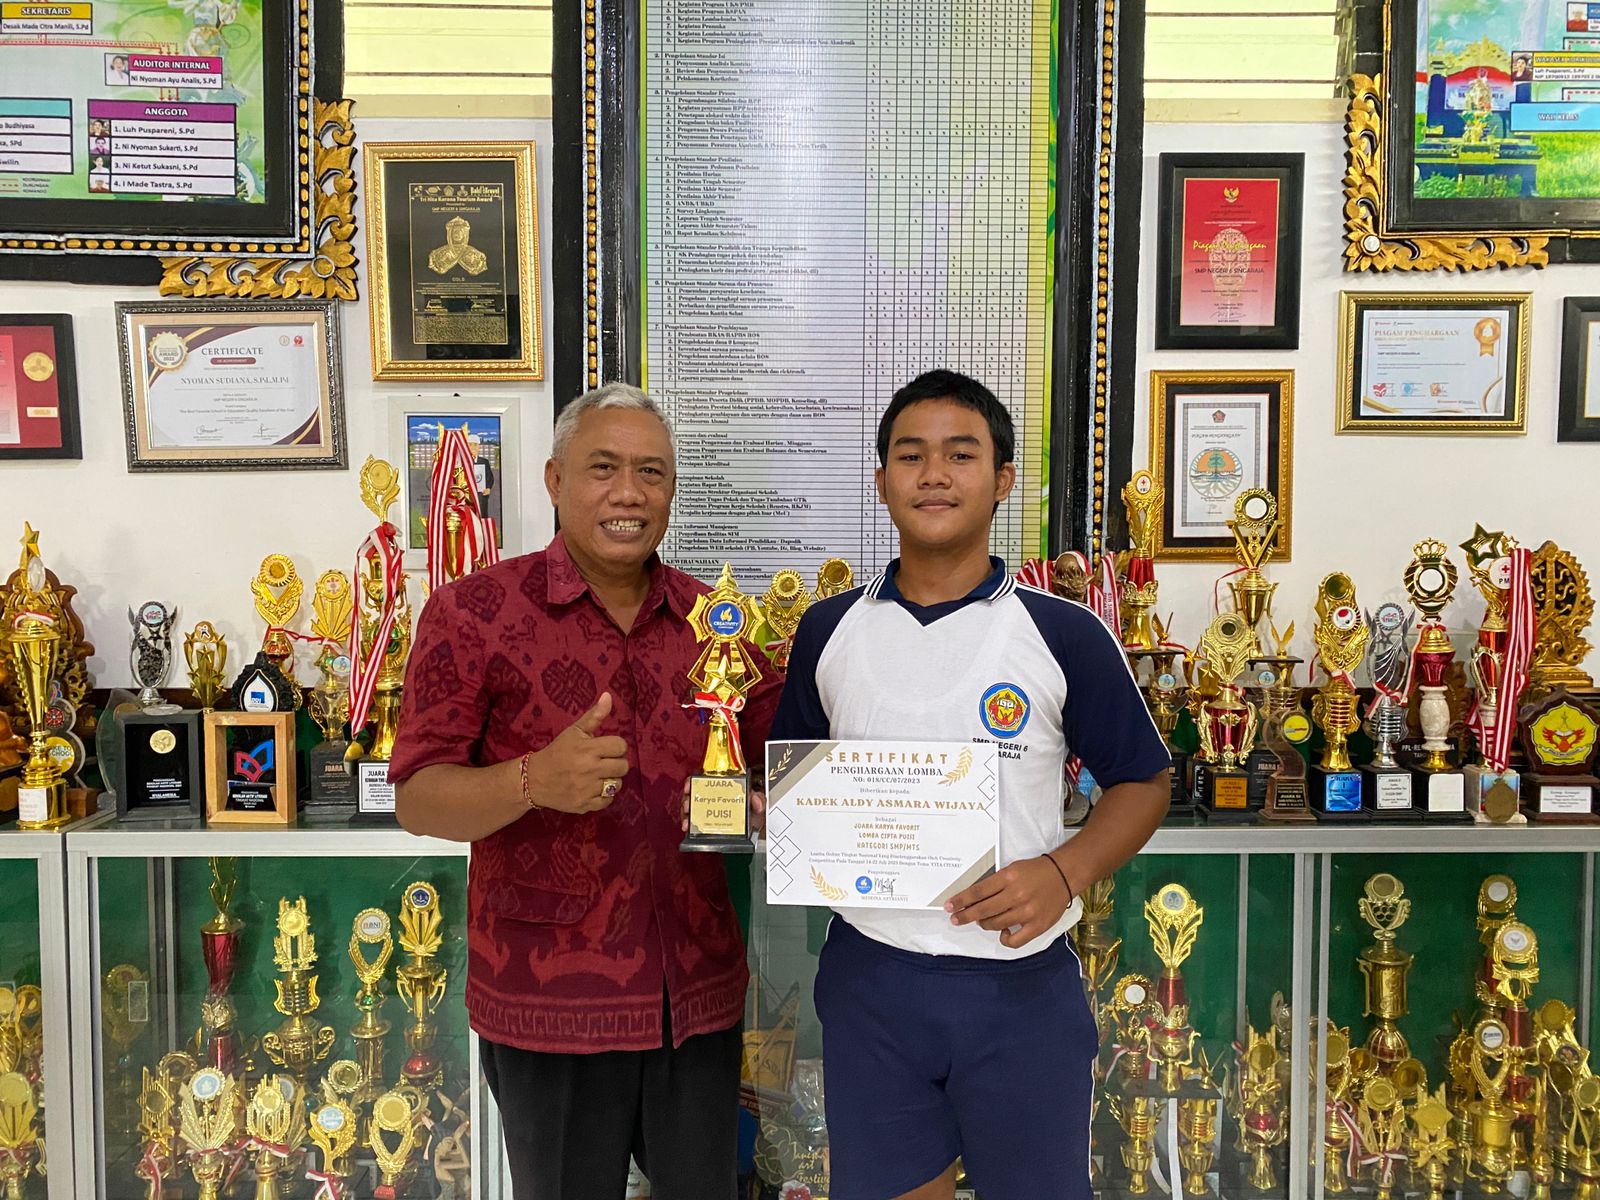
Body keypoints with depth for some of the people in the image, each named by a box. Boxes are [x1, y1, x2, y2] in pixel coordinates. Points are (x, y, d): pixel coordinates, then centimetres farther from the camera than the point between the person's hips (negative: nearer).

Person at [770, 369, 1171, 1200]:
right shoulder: (828, 631, 2)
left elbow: (1141, 781, 2)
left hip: (1022, 983, -2)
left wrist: (1065, 871, -14)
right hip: (870, 975, 2)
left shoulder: (1064, 635, -5)